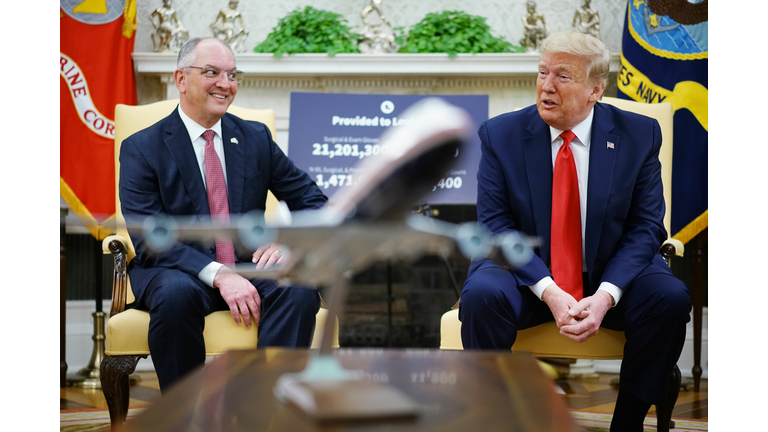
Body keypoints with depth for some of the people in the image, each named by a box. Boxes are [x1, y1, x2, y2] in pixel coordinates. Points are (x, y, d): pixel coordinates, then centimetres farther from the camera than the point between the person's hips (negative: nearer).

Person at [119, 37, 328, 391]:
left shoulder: (256, 137, 11)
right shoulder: (142, 148, -1)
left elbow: (312, 200, 13)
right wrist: (219, 275, -25)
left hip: (248, 267, 3)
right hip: (176, 271, -3)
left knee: (300, 289, -28)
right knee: (176, 294, -37)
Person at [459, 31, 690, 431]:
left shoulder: (638, 134, -4)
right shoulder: (501, 134, -5)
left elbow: (646, 226, -5)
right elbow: (495, 224, -8)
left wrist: (605, 296, -21)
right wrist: (549, 292, -22)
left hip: (611, 273, 1)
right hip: (526, 272, -1)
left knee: (670, 298, -26)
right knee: (481, 295, -31)